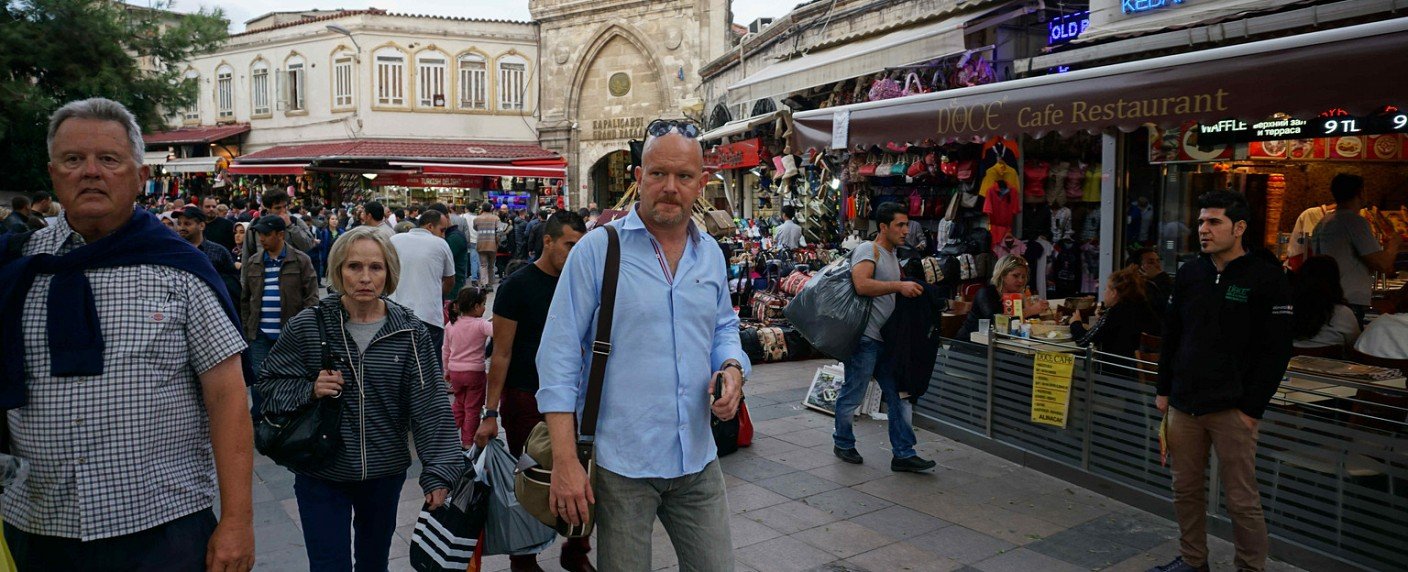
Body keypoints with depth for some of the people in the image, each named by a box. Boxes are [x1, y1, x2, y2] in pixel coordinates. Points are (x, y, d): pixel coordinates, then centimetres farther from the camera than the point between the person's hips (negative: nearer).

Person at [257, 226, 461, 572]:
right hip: (321, 476, -1)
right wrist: (310, 390, -18)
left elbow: (431, 406, -8)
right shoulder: (307, 326, -8)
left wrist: (438, 472, -13)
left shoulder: (409, 331, -7)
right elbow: (269, 384, 2)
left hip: (386, 474, 2)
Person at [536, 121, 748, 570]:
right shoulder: (597, 249, -9)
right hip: (620, 464, -4)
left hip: (698, 461, 5)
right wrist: (565, 461, -14)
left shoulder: (711, 254, 7)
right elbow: (559, 356, -10)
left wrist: (732, 368, -4)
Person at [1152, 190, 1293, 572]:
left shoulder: (1266, 279, -7)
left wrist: (1252, 408, -11)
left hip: (1232, 408, -5)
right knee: (1186, 490, 13)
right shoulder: (1189, 274, 8)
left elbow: (1276, 351, -8)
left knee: (1242, 500, 1)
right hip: (1183, 405, 5)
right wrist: (1164, 390, 12)